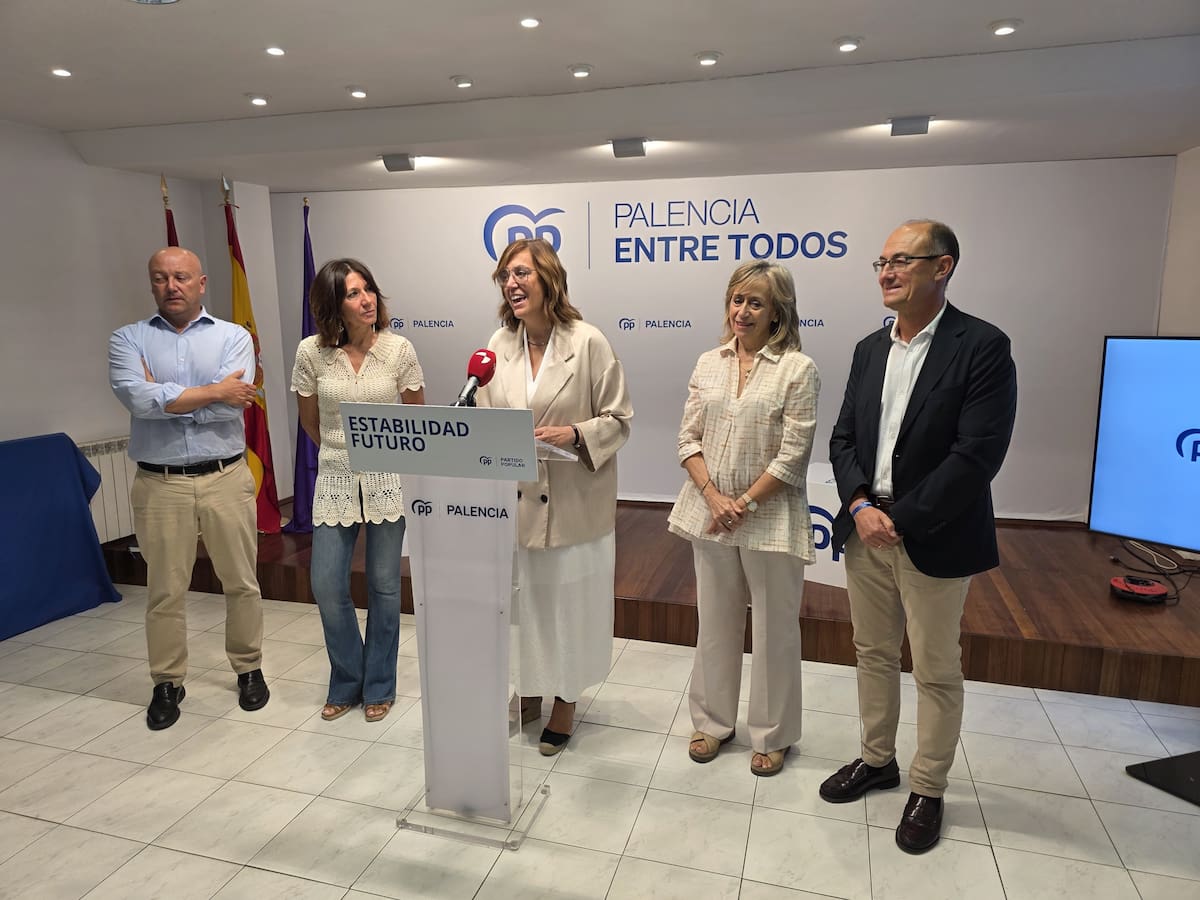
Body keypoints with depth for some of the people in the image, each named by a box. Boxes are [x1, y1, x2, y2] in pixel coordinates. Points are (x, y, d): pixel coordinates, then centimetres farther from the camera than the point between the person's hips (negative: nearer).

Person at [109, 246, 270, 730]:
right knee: (164, 590, 9)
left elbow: (233, 404, -13)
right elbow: (138, 398, -14)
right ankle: (167, 682, 26)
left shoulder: (234, 336, 4)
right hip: (159, 484, 1)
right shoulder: (128, 339, 6)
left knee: (241, 582, 9)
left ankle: (249, 669, 27)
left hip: (226, 478, 0)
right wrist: (213, 391, -12)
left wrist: (163, 395, -8)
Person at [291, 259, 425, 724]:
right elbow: (309, 421, 9)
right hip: (335, 481, 1)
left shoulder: (398, 349, -7)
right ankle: (346, 684, 26)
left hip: (389, 480, -1)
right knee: (327, 586, 2)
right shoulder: (311, 352, -6)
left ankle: (378, 687, 27)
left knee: (384, 586, 8)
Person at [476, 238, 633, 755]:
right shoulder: (499, 345, 2)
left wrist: (575, 434, -23)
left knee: (570, 601, 10)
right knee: (522, 598, 15)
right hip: (516, 498, 4)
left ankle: (565, 700, 32)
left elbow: (618, 419, -6)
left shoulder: (589, 342, -11)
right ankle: (528, 692, 38)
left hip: (573, 501, -4)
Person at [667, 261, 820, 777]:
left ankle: (773, 735, 30)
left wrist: (745, 504, -14)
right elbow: (689, 438, 2)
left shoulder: (799, 369, -8)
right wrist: (714, 498, -10)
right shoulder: (709, 363, 5)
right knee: (715, 623, 17)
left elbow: (792, 454, -12)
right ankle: (713, 720, 35)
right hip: (710, 513, 4)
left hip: (770, 517, -4)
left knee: (774, 631, 10)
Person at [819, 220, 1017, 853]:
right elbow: (843, 438, 7)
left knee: (936, 671, 9)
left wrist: (900, 520, -18)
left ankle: (927, 789, 29)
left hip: (934, 539, -6)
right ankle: (877, 759, 38)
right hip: (865, 530, 6)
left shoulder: (982, 346, -12)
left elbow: (977, 455, -19)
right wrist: (860, 505, -9)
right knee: (874, 652, 18)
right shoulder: (870, 349, 8)